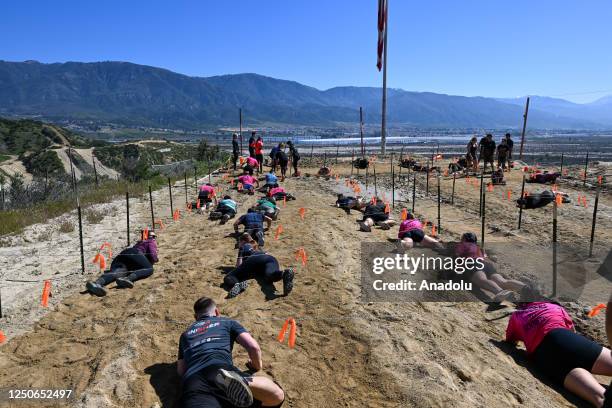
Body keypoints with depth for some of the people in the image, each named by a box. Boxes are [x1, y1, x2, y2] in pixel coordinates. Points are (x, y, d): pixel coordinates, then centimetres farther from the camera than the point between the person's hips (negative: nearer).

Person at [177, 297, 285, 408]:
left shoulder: (185, 334, 37)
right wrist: (257, 365, 34)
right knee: (277, 395, -8)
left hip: (192, 383, 3)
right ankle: (238, 382, -34)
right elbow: (253, 347, 13)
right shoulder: (227, 323, 26)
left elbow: (180, 371, 32)